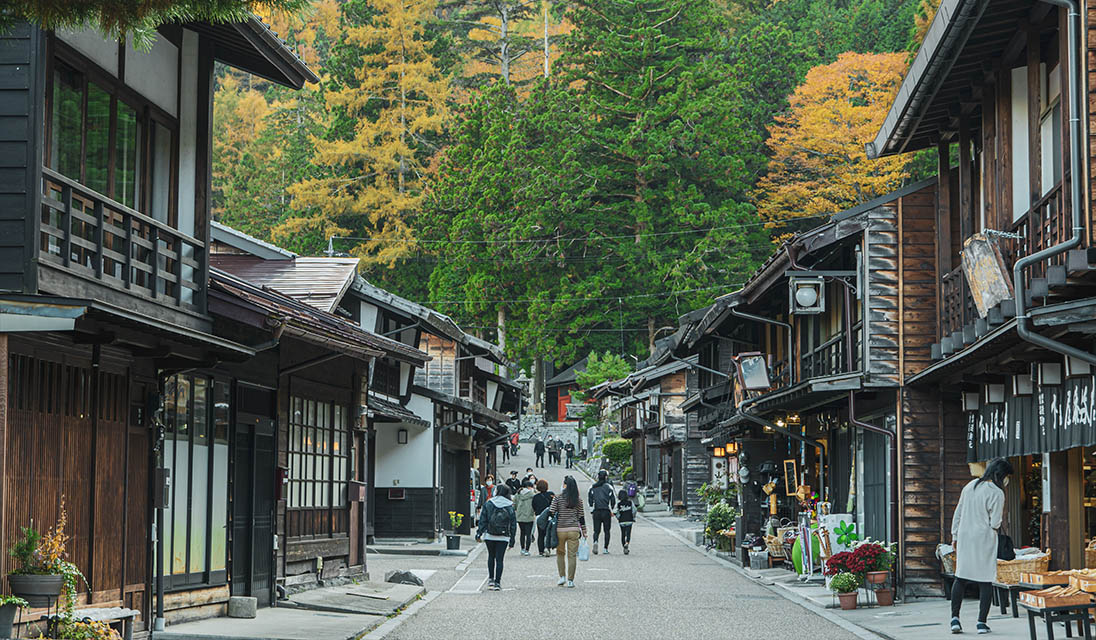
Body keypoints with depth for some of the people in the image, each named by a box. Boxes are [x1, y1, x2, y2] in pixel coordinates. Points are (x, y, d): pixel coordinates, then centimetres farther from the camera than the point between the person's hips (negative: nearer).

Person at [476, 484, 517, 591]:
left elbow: (482, 520, -4)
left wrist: (479, 534, 3)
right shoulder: (510, 507, -1)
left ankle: (491, 579, 17)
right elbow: (513, 524, 0)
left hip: (489, 535, 0)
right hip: (503, 537, 0)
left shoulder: (488, 504, -4)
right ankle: (497, 583, 0)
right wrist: (512, 540, 6)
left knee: (491, 556, 20)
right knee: (499, 559, 4)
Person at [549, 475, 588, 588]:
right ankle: (570, 581, 2)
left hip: (560, 530, -1)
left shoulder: (557, 498, -4)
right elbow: (581, 517, 5)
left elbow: (551, 513, -5)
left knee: (560, 553, 18)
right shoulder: (578, 500, 2)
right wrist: (584, 532, 12)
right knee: (572, 555, 4)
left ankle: (562, 577, 10)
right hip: (574, 530, 1)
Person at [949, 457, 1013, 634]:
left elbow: (957, 514, 12)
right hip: (984, 540, -5)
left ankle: (955, 618, 5)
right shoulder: (996, 493, -11)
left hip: (964, 538, 5)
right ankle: (982, 622, 0)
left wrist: (955, 536, 18)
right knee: (985, 581, 2)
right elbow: (995, 523, -14)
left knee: (960, 578, 11)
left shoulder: (970, 486, 8)